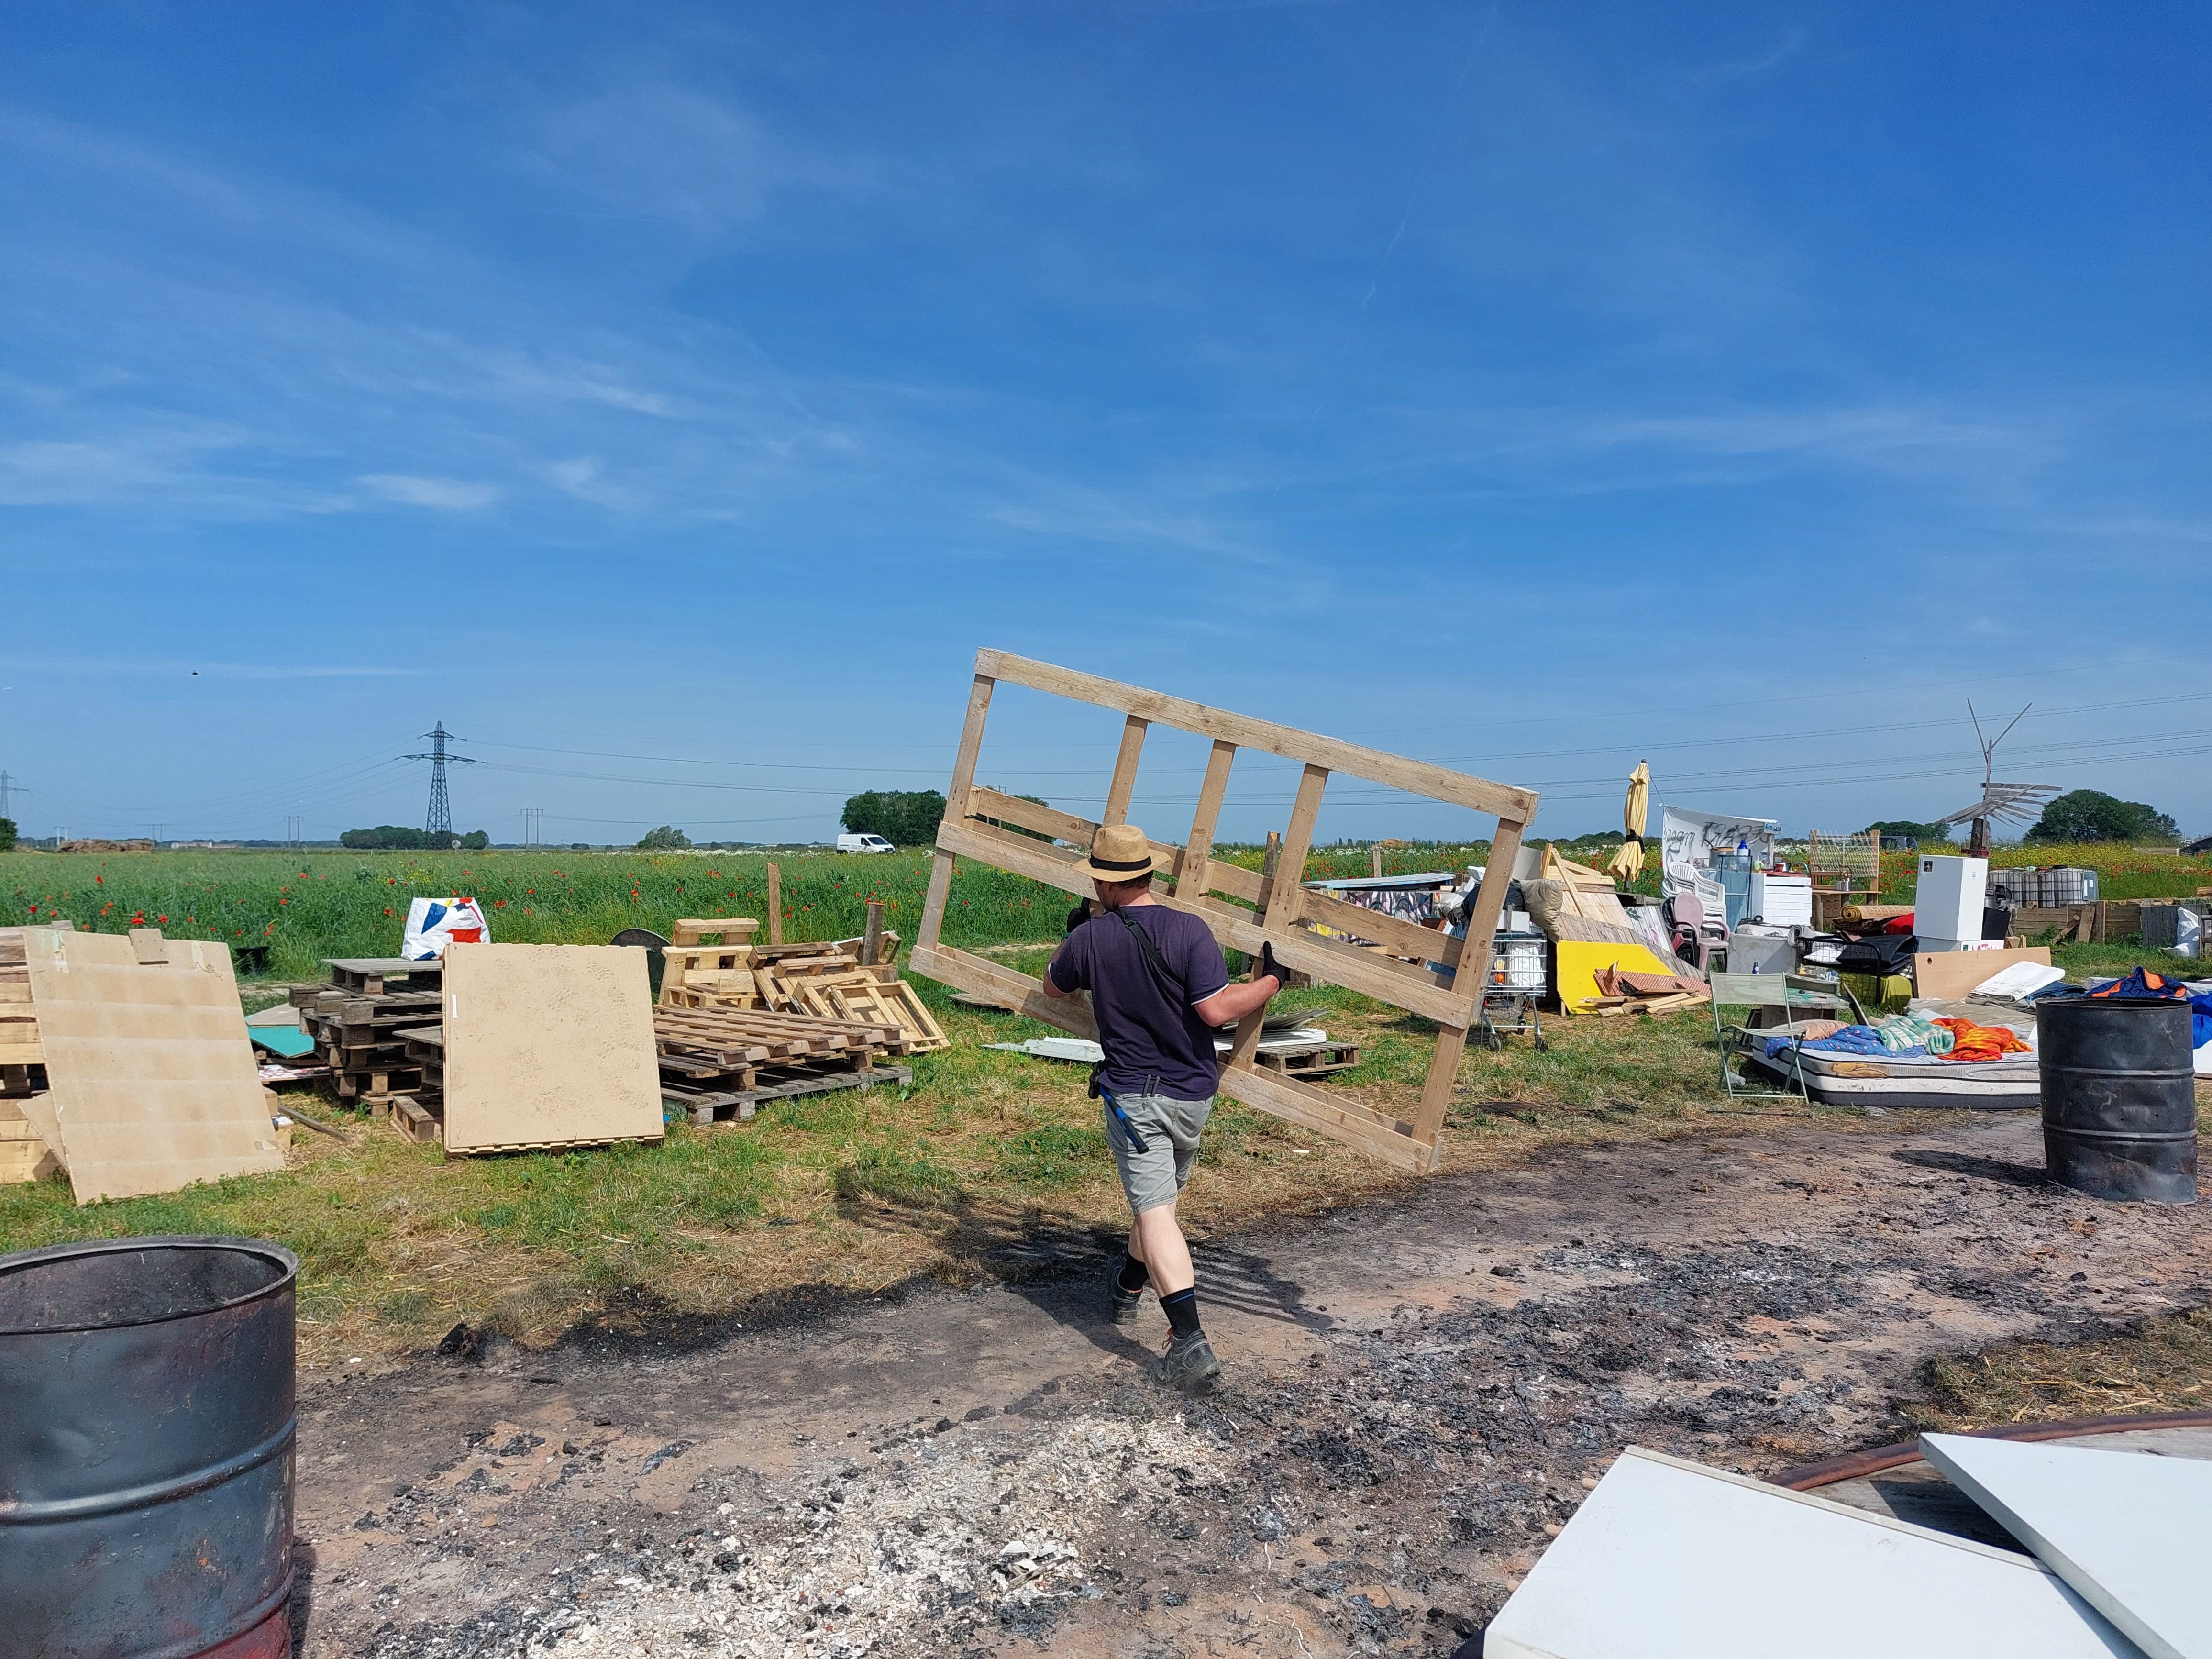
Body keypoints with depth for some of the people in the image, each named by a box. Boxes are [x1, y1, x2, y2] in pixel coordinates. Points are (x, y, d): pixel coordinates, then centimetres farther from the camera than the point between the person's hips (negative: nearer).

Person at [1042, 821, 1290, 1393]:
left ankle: (1192, 1346, -19)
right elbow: (1216, 1009, -21)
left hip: (1133, 1094, -3)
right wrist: (1270, 981, -6)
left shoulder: (1089, 939, -8)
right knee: (1159, 1197, 24)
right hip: (1193, 1094, 3)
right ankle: (1129, 1288, 46)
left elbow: (1054, 988, 13)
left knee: (1155, 1212, -8)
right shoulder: (1190, 930, -13)